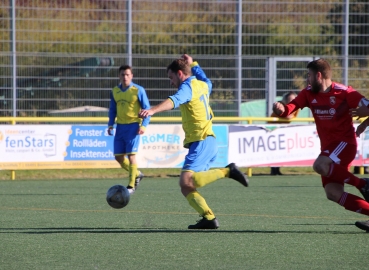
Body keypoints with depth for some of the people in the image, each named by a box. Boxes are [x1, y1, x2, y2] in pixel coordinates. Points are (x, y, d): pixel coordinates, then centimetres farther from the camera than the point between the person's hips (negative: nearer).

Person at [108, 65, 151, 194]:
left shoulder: (138, 90, -6)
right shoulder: (115, 91, 7)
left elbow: (147, 109, -4)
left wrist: (143, 125, -14)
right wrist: (110, 124, 5)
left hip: (133, 126, -5)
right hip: (120, 126, 5)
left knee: (131, 155, -11)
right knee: (119, 157, 4)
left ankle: (131, 186, -4)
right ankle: (137, 174, 27)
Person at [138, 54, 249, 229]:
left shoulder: (187, 86, -8)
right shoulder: (202, 85, 19)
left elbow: (174, 101, -29)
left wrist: (152, 110, -44)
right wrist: (193, 64, 58)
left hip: (201, 142, -10)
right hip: (207, 142, 10)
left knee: (186, 180, -25)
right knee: (186, 188, 4)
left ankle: (227, 171, -17)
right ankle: (209, 218, -7)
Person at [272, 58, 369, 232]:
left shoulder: (343, 92, -11)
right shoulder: (309, 93, 6)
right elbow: (291, 107, -3)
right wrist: (282, 109, -23)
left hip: (344, 142, -6)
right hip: (328, 146, 6)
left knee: (320, 165, -33)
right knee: (333, 194, -6)